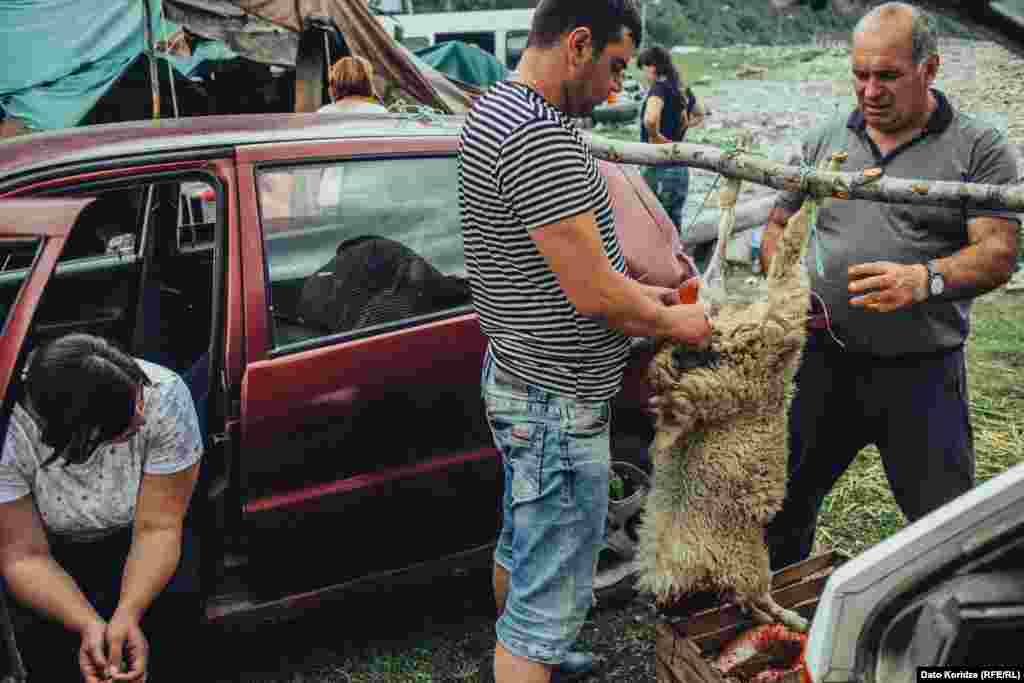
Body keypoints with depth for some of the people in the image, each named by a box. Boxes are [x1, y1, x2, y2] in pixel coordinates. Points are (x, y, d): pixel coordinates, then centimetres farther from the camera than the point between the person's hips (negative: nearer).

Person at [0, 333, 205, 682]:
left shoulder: (164, 395, -29)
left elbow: (157, 526, -24)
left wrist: (127, 615, -40)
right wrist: (89, 625, -39)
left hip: (132, 539, 1)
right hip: (54, 552, 0)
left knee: (177, 605, -27)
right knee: (41, 639, -28)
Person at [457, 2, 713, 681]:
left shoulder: (496, 110, 9)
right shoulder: (540, 135, -25)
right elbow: (594, 295, -25)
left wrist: (638, 293, 12)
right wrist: (672, 322, -6)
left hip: (518, 378, 11)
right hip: (558, 406, -11)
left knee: (520, 545, 30)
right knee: (547, 605, 2)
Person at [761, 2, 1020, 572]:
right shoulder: (825, 142, 10)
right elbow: (779, 227, 15)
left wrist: (926, 280, -29)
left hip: (921, 373, -3)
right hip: (821, 364, 3)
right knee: (780, 498, 13)